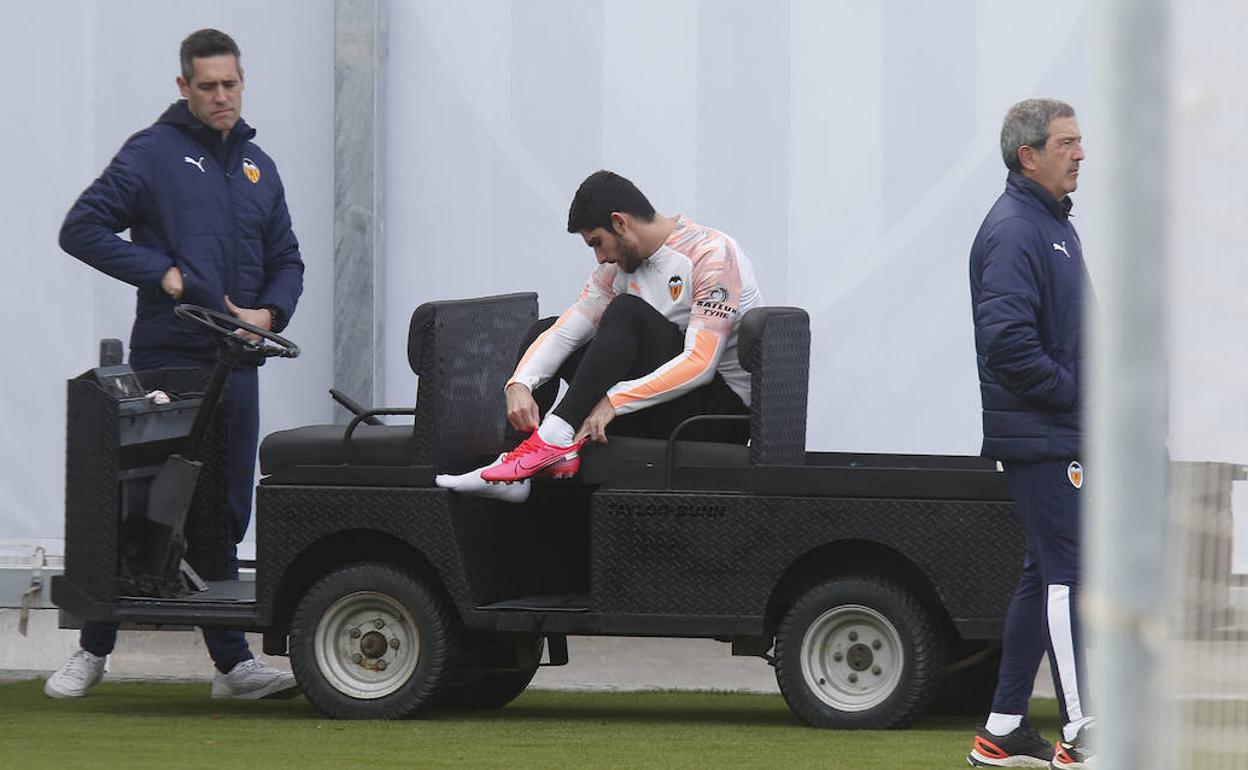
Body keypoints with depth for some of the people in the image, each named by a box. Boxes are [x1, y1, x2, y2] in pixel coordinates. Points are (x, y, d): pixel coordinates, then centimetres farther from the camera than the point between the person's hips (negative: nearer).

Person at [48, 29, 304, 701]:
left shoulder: (257, 167, 17)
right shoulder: (153, 153, -1)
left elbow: (286, 261, 22)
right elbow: (83, 229, -6)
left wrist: (270, 313, 1)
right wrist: (162, 273, -12)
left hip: (234, 364, 5)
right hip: (165, 361, -5)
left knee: (224, 513, 5)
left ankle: (232, 663, 5)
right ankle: (93, 650, 8)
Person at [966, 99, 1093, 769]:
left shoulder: (1052, 224, 18)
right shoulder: (1014, 230, -15)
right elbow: (1006, 338, -24)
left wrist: (1085, 393, 11)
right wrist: (1074, 393, -17)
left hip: (1059, 432, 10)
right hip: (1040, 436, -10)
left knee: (1046, 574, 12)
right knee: (1068, 573, -10)